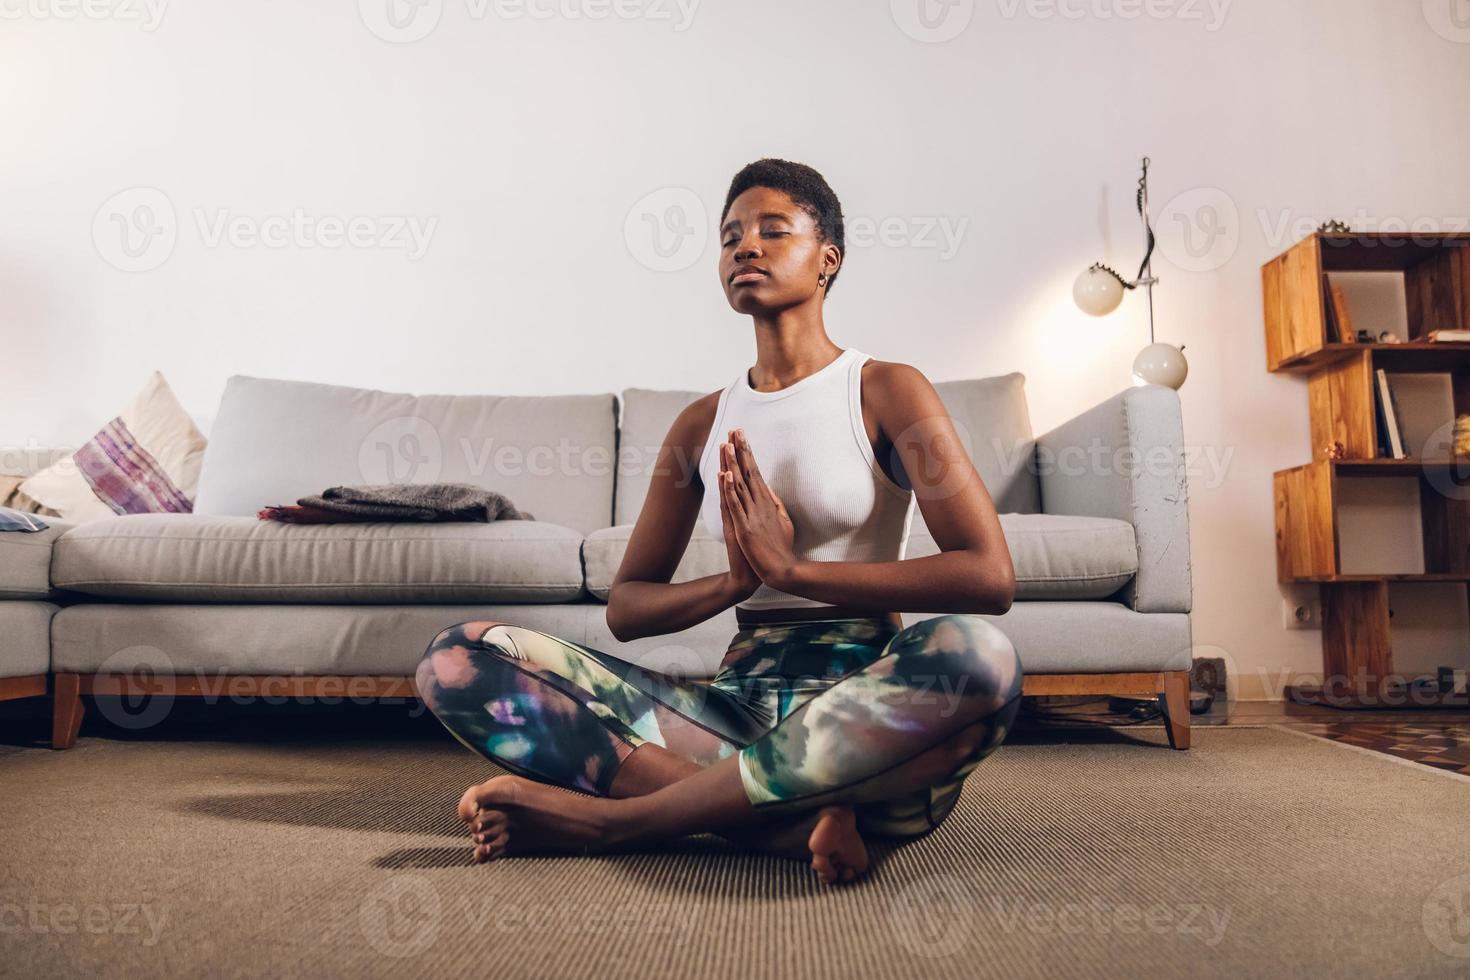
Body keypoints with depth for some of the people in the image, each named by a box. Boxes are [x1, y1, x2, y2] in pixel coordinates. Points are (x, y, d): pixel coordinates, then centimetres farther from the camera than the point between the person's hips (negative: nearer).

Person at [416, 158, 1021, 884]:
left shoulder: (885, 390, 2)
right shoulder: (701, 424, 13)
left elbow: (990, 577, -11)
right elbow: (624, 607, 12)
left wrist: (791, 568, -16)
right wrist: (735, 581, -9)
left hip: (864, 701, -2)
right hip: (739, 699, 3)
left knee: (975, 655, -39)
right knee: (457, 658, -12)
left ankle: (612, 818, -24)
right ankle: (798, 815, -21)